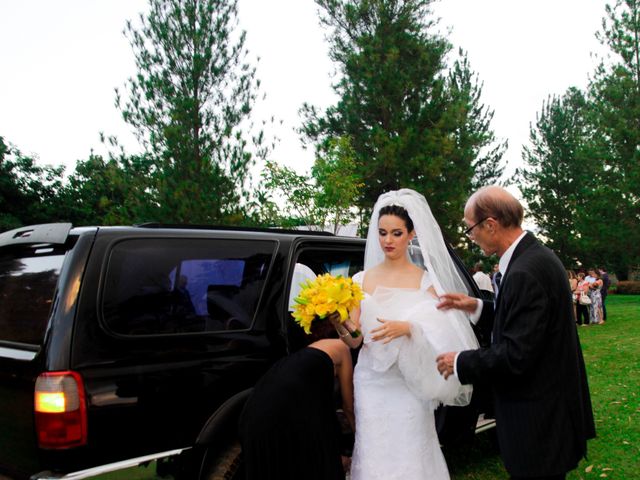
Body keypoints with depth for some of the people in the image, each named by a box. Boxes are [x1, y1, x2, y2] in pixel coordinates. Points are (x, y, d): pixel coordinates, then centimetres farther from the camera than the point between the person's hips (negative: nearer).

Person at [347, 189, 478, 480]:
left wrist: (407, 328, -23)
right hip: (371, 382, 2)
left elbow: (437, 332, -5)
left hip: (409, 385, -1)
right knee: (372, 456, 4)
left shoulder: (425, 280, 1)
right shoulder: (362, 279, 5)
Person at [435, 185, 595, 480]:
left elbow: (516, 356, -26)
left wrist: (460, 363, -14)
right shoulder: (536, 255, 6)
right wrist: (477, 308, 8)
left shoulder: (525, 272, -26)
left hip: (538, 420, -10)